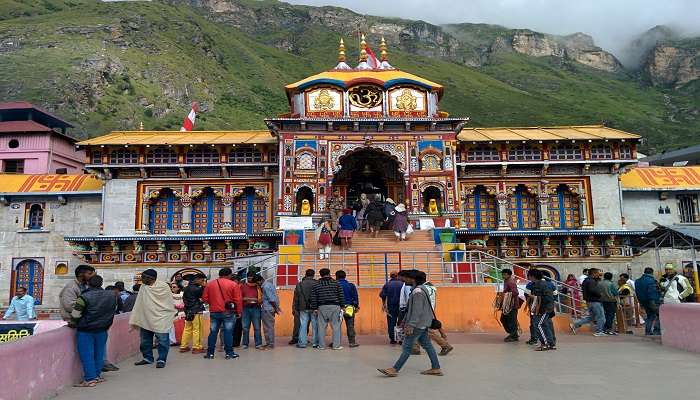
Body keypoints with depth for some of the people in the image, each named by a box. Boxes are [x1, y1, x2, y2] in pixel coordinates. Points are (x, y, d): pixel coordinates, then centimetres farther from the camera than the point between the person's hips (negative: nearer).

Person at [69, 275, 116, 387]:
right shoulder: (112, 295, -1)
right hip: (102, 330, 5)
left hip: (85, 331, -5)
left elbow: (75, 314, -12)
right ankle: (97, 375, 23)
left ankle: (90, 379, 4)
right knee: (99, 353, 15)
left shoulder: (84, 297, -17)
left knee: (87, 355, 3)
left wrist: (72, 323, 7)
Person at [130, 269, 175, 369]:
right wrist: (135, 319, 8)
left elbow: (170, 303, -2)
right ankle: (147, 358, 29)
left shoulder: (163, 286, -10)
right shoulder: (143, 287, 4)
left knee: (162, 341, -4)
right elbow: (139, 304, 9)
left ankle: (161, 360, 6)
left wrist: (172, 315, 2)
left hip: (161, 319, -5)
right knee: (145, 340, 13)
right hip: (145, 319, 5)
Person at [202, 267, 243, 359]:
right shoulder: (233, 284, -7)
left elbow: (204, 298, 6)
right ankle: (229, 353, 6)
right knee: (228, 332, 3)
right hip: (228, 312, -3)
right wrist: (238, 312, 3)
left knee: (213, 332, 11)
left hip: (214, 312, 3)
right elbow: (238, 300, -7)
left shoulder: (209, 284, 4)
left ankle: (210, 353, 16)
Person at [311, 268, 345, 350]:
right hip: (334, 306, -1)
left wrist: (315, 308, 9)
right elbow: (341, 296, 2)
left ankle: (321, 345, 10)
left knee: (321, 326, 7)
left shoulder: (316, 285, 7)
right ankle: (336, 345, 3)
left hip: (322, 307, 1)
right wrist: (342, 306, 8)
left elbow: (313, 298, 6)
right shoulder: (336, 283, 4)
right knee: (335, 326, 3)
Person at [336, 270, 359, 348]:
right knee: (350, 326, 5)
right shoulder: (351, 285, 2)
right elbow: (355, 297, 2)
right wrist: (356, 306, 8)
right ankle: (352, 342, 5)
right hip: (349, 308, 0)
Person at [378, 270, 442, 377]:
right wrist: (405, 321, 22)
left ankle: (395, 369, -1)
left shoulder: (417, 291, -19)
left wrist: (411, 325, -24)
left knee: (407, 347, -5)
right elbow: (411, 309, 19)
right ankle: (436, 368, 15)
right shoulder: (419, 289, 13)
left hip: (418, 324, -10)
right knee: (427, 345, 12)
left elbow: (417, 311, -24)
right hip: (422, 324, 10)